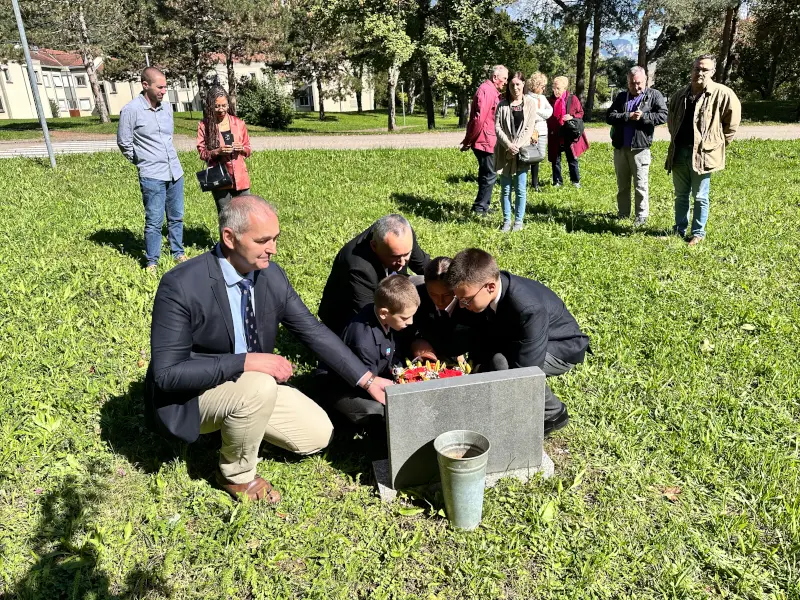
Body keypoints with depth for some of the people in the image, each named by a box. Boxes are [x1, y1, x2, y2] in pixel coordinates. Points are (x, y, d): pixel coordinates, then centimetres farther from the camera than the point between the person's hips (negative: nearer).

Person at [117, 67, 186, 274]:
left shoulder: (167, 107, 8)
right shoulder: (131, 110, -10)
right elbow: (124, 143, -2)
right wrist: (143, 162, 7)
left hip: (175, 172, 6)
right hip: (152, 176, -5)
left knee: (176, 217, 14)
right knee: (154, 221, -1)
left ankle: (178, 253, 29)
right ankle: (151, 262, 11)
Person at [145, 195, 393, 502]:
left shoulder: (272, 275, -9)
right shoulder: (181, 286, -27)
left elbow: (313, 331, -2)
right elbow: (167, 373, -27)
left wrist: (368, 379, -6)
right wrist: (246, 362, -34)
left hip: (252, 384, 6)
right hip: (190, 396, -6)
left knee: (318, 434, 0)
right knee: (259, 387, -34)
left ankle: (234, 425, 19)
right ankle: (236, 474, -5)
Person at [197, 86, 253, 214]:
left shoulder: (239, 123, 5)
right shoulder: (204, 125, -1)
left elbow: (248, 150, 13)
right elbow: (202, 153, 0)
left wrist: (241, 149, -10)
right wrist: (217, 151, -18)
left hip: (240, 177, 2)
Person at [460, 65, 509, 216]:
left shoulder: (493, 91, 18)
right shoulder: (486, 90, -16)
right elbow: (479, 118, -21)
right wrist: (469, 140, -15)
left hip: (488, 141, 10)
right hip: (485, 141, -10)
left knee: (486, 174, 16)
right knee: (489, 175, -4)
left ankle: (483, 206, 25)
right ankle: (480, 208, 4)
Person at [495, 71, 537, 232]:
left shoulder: (530, 103, 4)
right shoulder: (502, 105, 5)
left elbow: (530, 128, -2)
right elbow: (497, 127, -2)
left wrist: (518, 146, -15)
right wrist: (509, 145, -15)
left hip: (522, 152, -1)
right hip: (504, 152, 1)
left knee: (520, 189, 0)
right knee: (505, 189, 5)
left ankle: (518, 221, 8)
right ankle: (506, 220, 13)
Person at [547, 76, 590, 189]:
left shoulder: (573, 99, -3)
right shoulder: (551, 100, 3)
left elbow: (581, 113, 4)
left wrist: (572, 116, -15)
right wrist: (549, 132, 0)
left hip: (569, 135, -2)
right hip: (555, 136, 2)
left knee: (572, 159, 8)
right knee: (555, 160, 7)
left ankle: (576, 180, 21)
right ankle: (557, 181, 19)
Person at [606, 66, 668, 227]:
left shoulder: (654, 95, 1)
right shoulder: (621, 97, 11)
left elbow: (663, 116, -9)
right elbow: (609, 116, -1)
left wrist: (643, 116, -17)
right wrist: (627, 116, -14)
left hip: (640, 148, -4)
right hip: (620, 148, 4)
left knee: (641, 185, -1)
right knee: (622, 185, 13)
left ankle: (642, 215, 8)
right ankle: (623, 214, 23)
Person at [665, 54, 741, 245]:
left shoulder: (722, 94, -6)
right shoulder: (680, 95, 11)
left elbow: (733, 117, -3)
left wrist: (720, 142, -1)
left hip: (702, 153, -5)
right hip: (679, 152, 5)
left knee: (700, 197, 3)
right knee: (681, 195, 14)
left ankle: (698, 233, 12)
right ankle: (679, 229, 24)